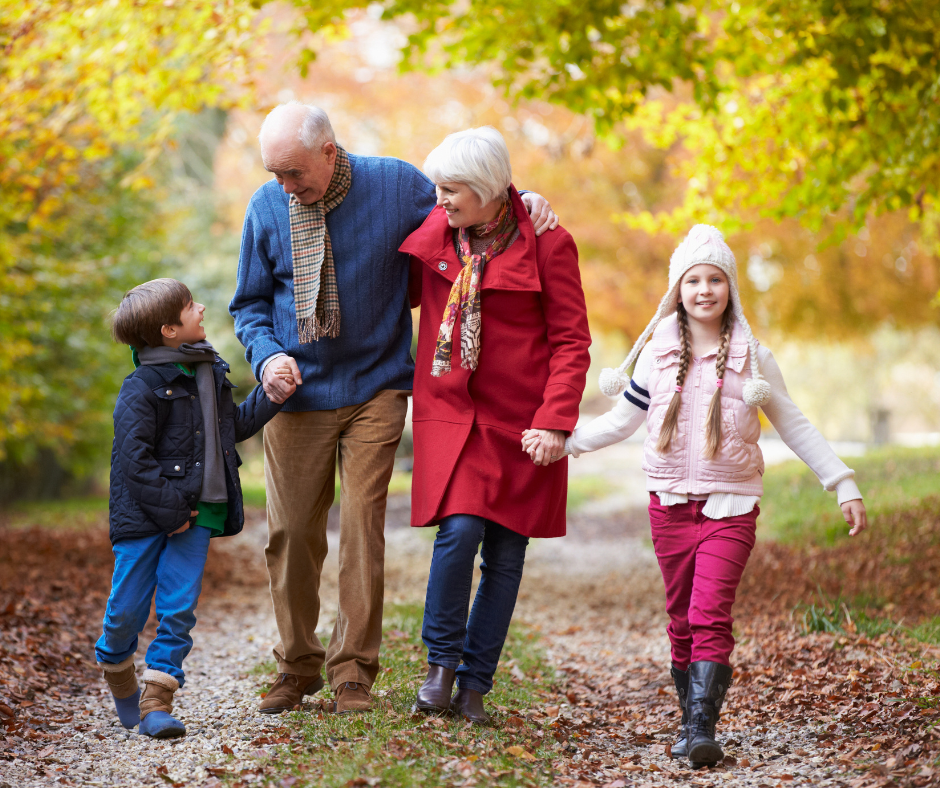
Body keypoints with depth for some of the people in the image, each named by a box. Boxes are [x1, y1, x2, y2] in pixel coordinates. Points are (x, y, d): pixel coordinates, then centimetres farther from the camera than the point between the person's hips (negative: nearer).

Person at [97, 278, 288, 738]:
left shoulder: (210, 373, 10)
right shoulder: (141, 388, -14)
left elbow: (234, 426, 24)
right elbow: (133, 460, -17)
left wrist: (269, 398, 11)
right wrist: (170, 509, -18)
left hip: (196, 512, 5)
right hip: (144, 515, -5)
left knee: (178, 608, -2)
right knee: (128, 609, 5)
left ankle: (156, 702, 3)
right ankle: (116, 668, 34)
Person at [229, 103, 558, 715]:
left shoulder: (395, 184, -5)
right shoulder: (268, 207, -1)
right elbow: (251, 302, 9)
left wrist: (521, 200, -8)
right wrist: (266, 355, -10)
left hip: (374, 389, -1)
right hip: (298, 391, 2)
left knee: (363, 525, -5)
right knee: (292, 532, 3)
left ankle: (354, 670, 7)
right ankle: (297, 666, 20)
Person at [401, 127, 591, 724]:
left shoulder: (547, 244, -7)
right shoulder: (436, 232, 3)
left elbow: (572, 341, -7)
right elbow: (400, 293, 21)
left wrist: (554, 422, -15)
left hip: (520, 422, -1)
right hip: (450, 412, 1)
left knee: (505, 554, 3)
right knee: (460, 530, -16)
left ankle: (474, 685, 15)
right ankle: (442, 661, 5)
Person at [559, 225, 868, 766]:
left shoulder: (753, 360, 2)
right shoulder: (656, 355, 5)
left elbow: (796, 428, 7)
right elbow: (622, 421, 15)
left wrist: (846, 487, 5)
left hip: (731, 506, -2)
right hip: (670, 505, 2)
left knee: (711, 617, -15)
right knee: (683, 622, 6)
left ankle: (703, 730, -19)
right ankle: (691, 725, 15)